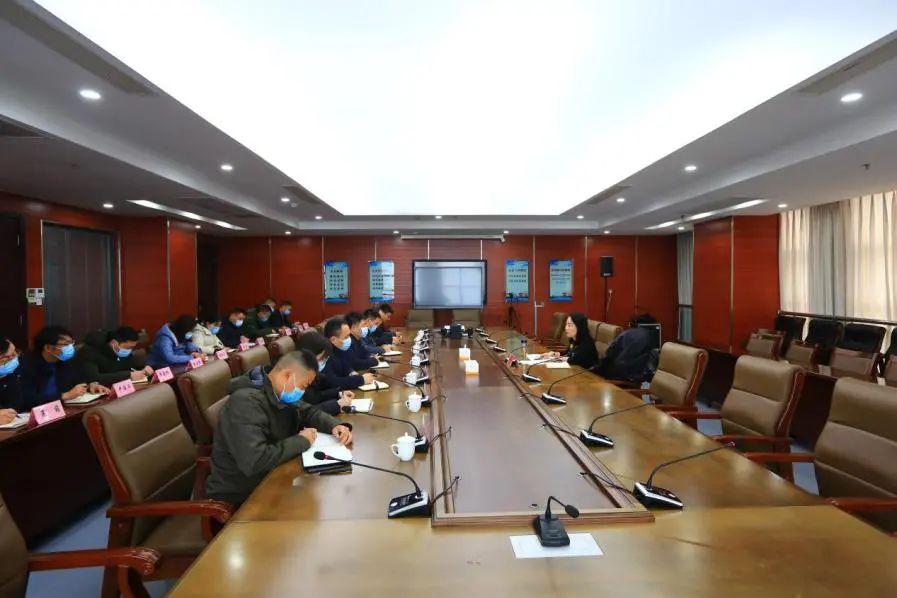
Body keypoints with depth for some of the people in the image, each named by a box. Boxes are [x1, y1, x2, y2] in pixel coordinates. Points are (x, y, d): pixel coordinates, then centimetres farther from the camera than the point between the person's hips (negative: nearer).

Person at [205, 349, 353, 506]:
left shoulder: (281, 394, 0)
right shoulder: (246, 402, -27)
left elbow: (308, 412, 15)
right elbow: (254, 462, -37)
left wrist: (335, 425, -6)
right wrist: (302, 441, -23)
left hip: (270, 477, 8)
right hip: (241, 495, -8)